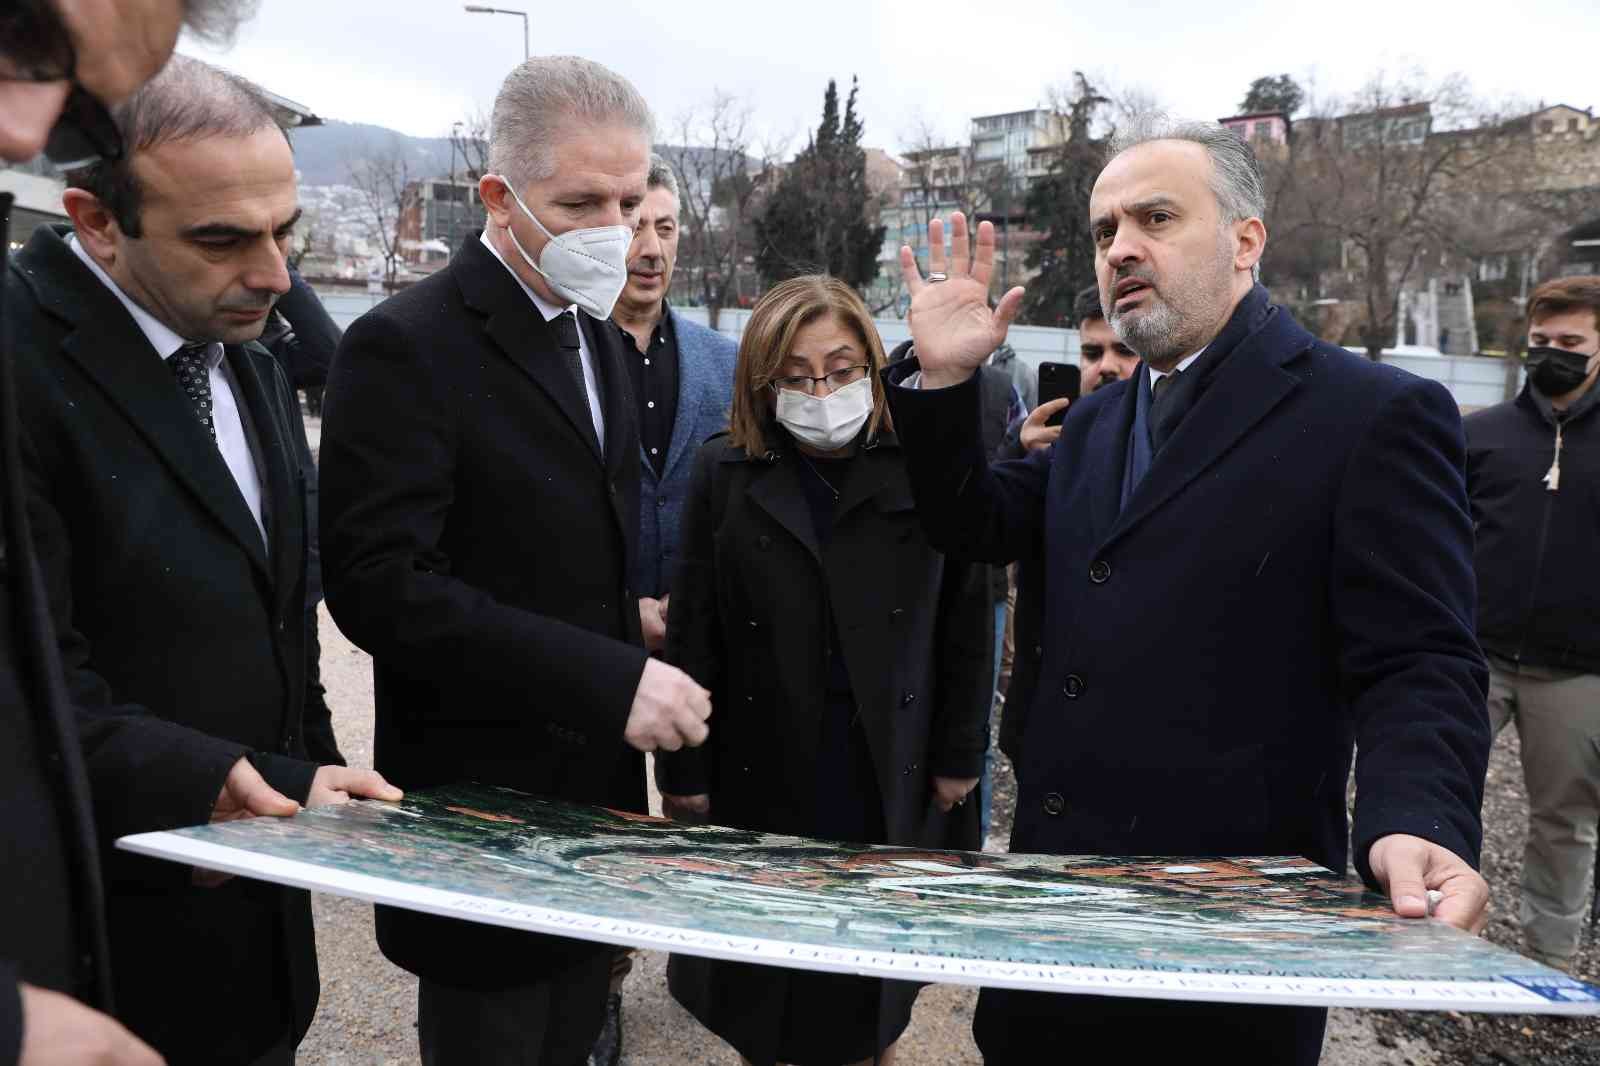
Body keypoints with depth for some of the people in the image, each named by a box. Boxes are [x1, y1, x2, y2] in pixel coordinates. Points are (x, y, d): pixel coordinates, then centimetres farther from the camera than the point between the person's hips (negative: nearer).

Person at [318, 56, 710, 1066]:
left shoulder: (600, 337, 10)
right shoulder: (406, 346, -16)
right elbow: (380, 583, -25)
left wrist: (636, 626, 6)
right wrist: (609, 680, -27)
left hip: (597, 785, 7)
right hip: (484, 797, -7)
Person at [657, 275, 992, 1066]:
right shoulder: (725, 474, -2)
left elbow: (965, 620, 0)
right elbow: (693, 635, -1)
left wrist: (959, 757, 0)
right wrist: (682, 772, -2)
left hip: (890, 781, 0)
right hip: (761, 777, 1)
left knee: (872, 1000, 16)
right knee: (756, 995, 15)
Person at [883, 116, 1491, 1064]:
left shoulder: (1377, 415, -9)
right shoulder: (1096, 423, 13)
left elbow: (1419, 664, -13)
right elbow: (979, 527, 16)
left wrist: (1418, 826, -31)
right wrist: (943, 379, 2)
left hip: (1231, 916, -6)